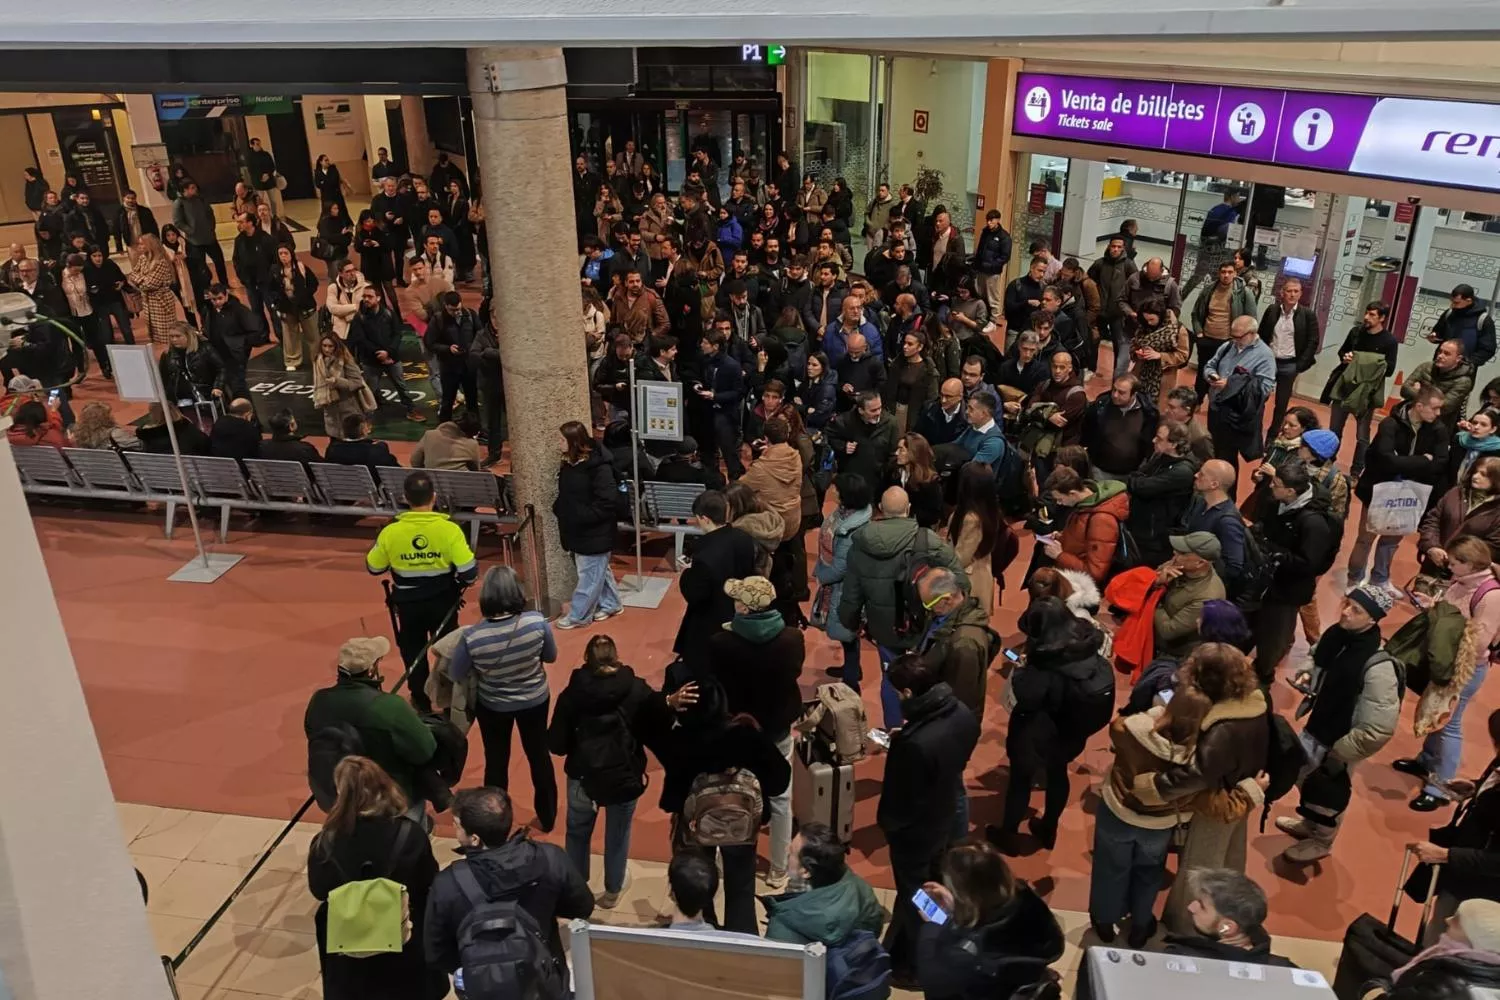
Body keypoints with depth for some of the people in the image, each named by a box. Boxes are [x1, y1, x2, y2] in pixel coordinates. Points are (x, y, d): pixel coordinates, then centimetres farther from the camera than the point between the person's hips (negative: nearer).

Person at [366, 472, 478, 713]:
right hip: (442, 601, 0)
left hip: (408, 603, 1)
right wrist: (464, 582, 2)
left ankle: (421, 702, 33)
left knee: (413, 653, 21)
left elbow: (373, 568, -2)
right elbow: (470, 571, -20)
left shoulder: (390, 532, -17)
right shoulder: (449, 529, -21)